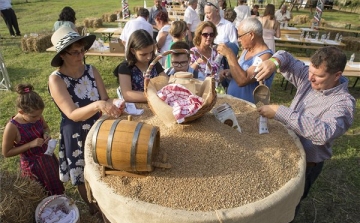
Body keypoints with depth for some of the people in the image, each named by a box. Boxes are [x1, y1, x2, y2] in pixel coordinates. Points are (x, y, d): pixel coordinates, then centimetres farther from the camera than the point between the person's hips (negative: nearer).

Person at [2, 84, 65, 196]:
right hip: (32, 165, -5)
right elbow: (6, 153, -16)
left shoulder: (37, 116, -14)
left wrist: (46, 134, -15)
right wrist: (30, 144, -27)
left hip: (47, 157, 5)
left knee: (56, 184, 27)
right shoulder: (12, 128, -27)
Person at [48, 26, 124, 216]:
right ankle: (93, 207, 48)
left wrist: (113, 104, -33)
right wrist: (97, 105, -46)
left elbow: (105, 99, -10)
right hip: (76, 136, -3)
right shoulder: (56, 79, -20)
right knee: (84, 176, 19)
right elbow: (72, 114, -29)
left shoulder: (91, 70, -8)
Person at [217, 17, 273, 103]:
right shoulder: (246, 49, 6)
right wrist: (229, 72, -2)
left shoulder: (265, 57, -18)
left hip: (249, 105, -7)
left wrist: (229, 55, -25)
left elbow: (242, 81, -29)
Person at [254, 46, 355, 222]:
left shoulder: (343, 103, -28)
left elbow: (323, 133, -46)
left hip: (306, 164, -6)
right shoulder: (308, 78, -8)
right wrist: (274, 61, -24)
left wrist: (280, 112, -47)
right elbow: (287, 59, 1)